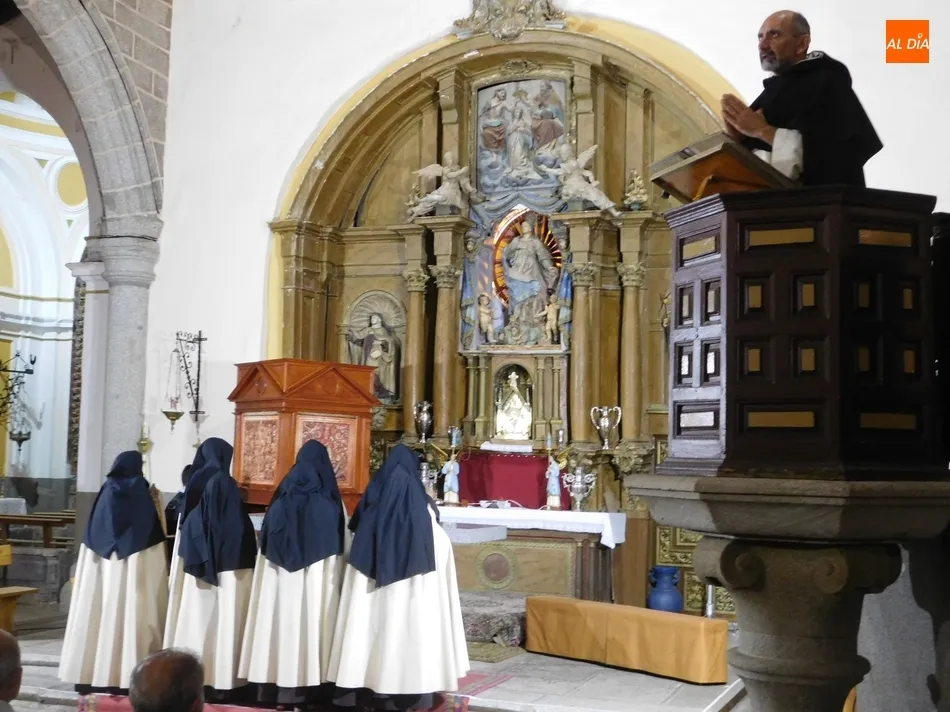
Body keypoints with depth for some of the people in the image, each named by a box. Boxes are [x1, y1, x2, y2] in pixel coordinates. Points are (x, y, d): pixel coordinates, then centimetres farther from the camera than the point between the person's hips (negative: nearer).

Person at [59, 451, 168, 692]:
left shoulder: (106, 493, 5)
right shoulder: (141, 494, -3)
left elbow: (91, 538, 7)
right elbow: (153, 536, -4)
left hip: (102, 568, 3)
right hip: (136, 565, -3)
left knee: (102, 611, 6)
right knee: (131, 612, -3)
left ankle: (92, 670, 10)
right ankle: (128, 672, -4)